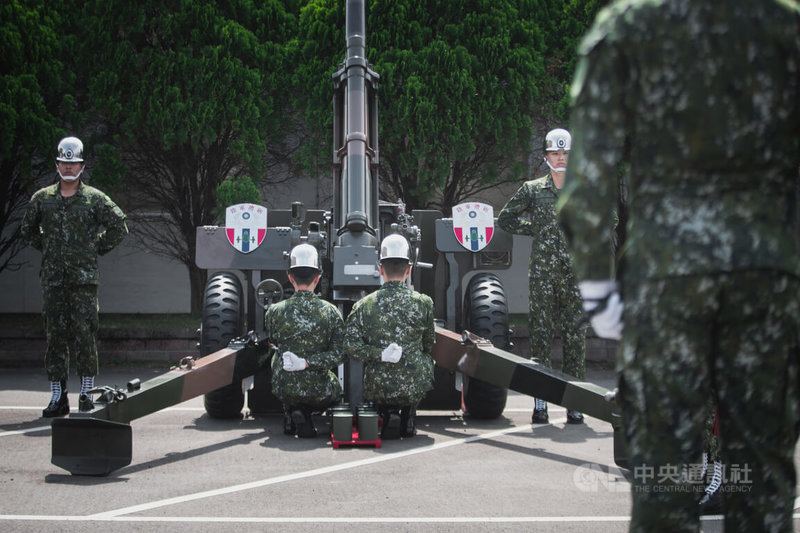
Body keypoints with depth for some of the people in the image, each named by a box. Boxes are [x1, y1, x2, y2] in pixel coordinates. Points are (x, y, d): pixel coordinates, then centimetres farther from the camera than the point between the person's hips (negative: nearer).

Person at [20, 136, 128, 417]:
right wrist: (48, 249, 16)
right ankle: (57, 396, 8)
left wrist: (97, 249, 4)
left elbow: (119, 227, 8)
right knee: (55, 336, 3)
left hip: (84, 278, -2)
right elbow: (28, 230, 24)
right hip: (53, 278, 2)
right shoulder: (42, 198, 9)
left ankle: (87, 393, 1)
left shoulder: (94, 198, 3)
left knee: (85, 335, -6)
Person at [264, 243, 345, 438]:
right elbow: (340, 354, -12)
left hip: (284, 390, 1)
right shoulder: (330, 311, -9)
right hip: (319, 392, -1)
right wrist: (308, 362, -12)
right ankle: (304, 412, 2)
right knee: (336, 388, 35)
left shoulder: (275, 311, -9)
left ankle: (291, 412, 12)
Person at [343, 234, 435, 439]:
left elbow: (351, 346, -11)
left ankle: (387, 415, 4)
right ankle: (408, 416, 17)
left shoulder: (363, 306, -3)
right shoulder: (424, 303, -4)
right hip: (415, 388, 0)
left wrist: (380, 355, -8)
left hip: (377, 390, 0)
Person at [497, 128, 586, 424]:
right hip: (542, 273, 0)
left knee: (575, 336, 0)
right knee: (540, 334, -2)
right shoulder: (532, 190, 8)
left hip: (575, 272, 0)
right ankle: (540, 402, 1)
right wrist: (535, 229, 6)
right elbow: (504, 219, 14)